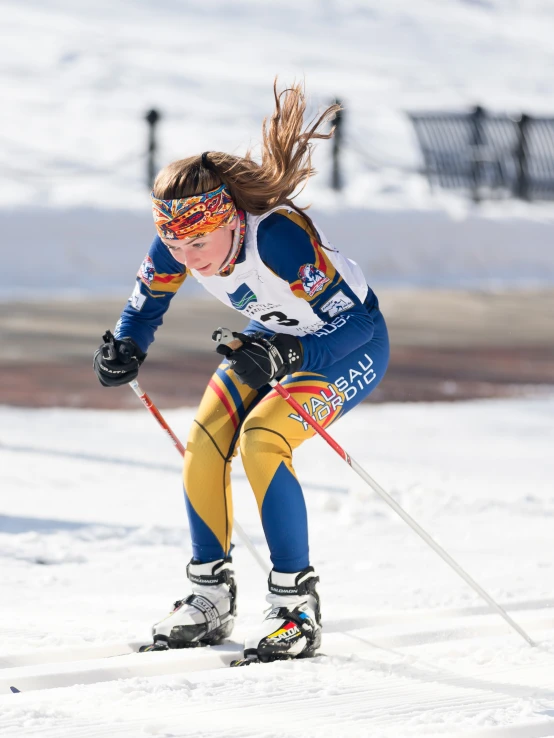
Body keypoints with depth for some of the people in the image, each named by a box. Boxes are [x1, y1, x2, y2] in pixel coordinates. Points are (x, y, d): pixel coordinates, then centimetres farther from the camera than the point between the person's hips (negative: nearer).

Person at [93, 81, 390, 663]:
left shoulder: (279, 235, -37)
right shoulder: (176, 244, -19)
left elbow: (355, 321, -35)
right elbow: (146, 305, 1)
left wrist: (287, 356, -50)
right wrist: (126, 350, -20)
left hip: (351, 345, -7)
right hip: (274, 338, 7)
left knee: (261, 439, -26)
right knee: (204, 445, -9)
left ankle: (296, 603, -18)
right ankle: (210, 598, 6)